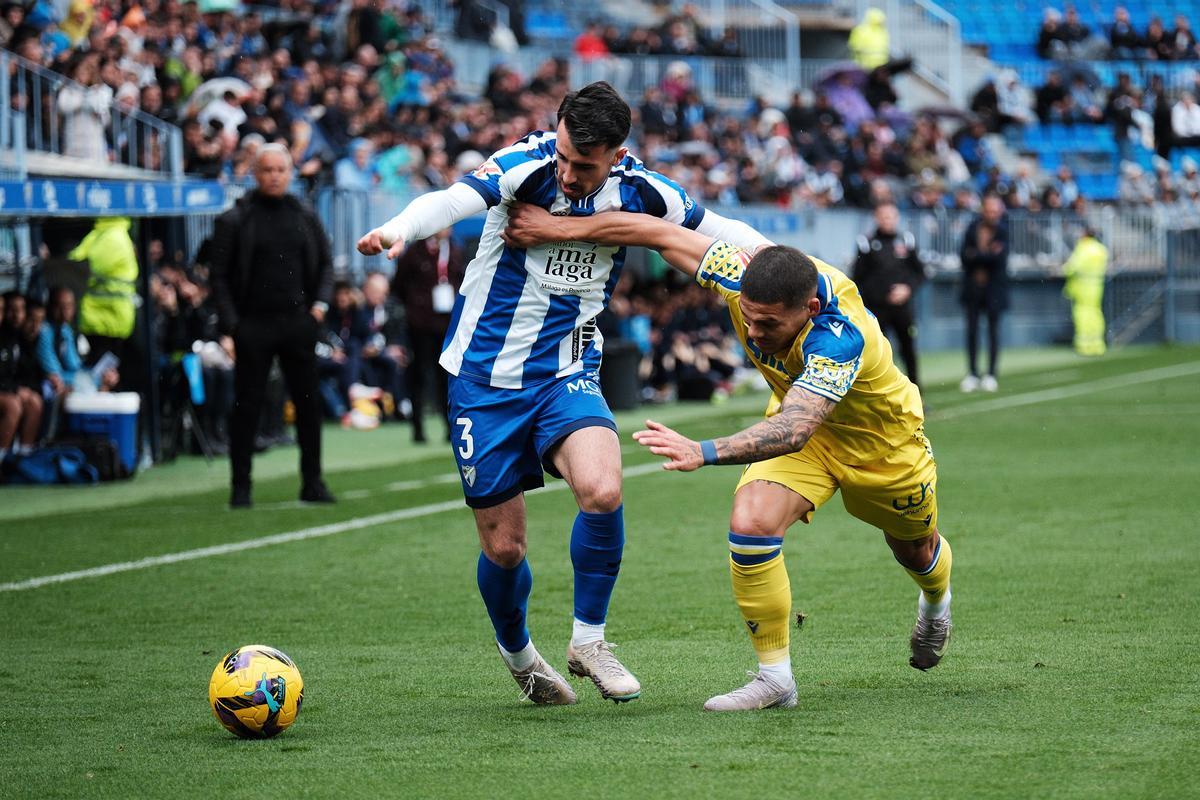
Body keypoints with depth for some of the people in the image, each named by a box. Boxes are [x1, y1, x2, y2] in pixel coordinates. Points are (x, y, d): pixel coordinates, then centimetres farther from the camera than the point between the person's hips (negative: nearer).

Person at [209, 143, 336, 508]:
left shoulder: (305, 217, 10)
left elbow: (325, 263, 19)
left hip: (298, 323, 3)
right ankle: (240, 487, 5)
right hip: (253, 324, -3)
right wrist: (229, 328, -11)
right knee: (246, 406, -1)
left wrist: (320, 302, 2)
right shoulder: (234, 221, -2)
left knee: (308, 402, 4)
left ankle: (312, 482, 13)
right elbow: (220, 278, -3)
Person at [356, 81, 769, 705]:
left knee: (602, 491, -26)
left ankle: (588, 640, -4)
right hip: (485, 379, -2)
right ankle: (518, 654, 34)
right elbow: (454, 201, -36)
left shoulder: (638, 192, -6)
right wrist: (398, 232, -56)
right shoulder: (524, 166, -17)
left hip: (568, 378, 2)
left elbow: (720, 232, 9)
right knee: (503, 547, 3)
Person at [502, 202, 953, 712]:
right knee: (750, 523, -24)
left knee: (915, 549, 23)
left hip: (879, 436, -4)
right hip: (801, 423, 4)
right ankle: (774, 677, -12)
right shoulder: (744, 275, -31)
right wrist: (557, 228, -21)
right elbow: (659, 234, -20)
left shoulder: (841, 337, -46)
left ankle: (935, 603, 61)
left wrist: (705, 452, -73)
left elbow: (794, 430, -59)